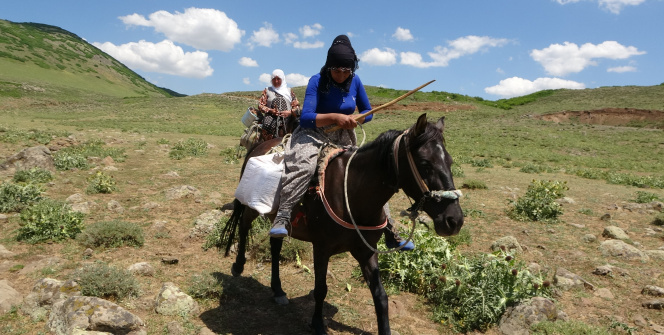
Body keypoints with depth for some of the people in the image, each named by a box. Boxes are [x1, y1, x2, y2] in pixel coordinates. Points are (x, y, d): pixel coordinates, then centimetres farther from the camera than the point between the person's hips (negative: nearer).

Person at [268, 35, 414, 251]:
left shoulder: (355, 81, 0)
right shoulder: (317, 81, -13)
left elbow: (368, 112, 10)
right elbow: (305, 118, -23)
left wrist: (354, 120, -13)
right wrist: (335, 117, -35)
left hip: (344, 138, 5)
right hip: (314, 134, -4)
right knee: (303, 164, -38)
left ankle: (389, 232, 10)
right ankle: (282, 217, -36)